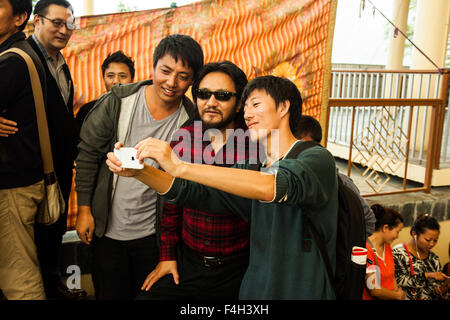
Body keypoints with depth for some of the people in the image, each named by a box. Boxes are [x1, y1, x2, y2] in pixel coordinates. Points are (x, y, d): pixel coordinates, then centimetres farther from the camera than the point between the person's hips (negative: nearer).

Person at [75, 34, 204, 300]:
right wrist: (84, 209, -3)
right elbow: (88, 153, -3)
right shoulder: (118, 101, -12)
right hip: (107, 227, 1)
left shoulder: (191, 119, -11)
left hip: (152, 232, 0)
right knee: (109, 293, 17)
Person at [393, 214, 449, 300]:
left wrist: (439, 291, -6)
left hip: (429, 298, 3)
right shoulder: (398, 253, -5)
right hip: (407, 298, -3)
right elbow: (399, 280, -15)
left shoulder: (434, 259, 10)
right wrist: (427, 276, -17)